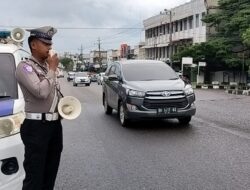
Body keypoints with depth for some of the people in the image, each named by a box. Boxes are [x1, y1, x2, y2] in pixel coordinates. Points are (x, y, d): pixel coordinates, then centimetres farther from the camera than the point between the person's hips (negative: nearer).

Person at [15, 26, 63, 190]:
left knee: (51, 172, 17)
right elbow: (41, 92, -24)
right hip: (36, 127, -8)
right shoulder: (25, 67, -10)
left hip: (55, 124, 8)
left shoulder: (48, 67, 15)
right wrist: (52, 69, -13)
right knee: (34, 176, -2)